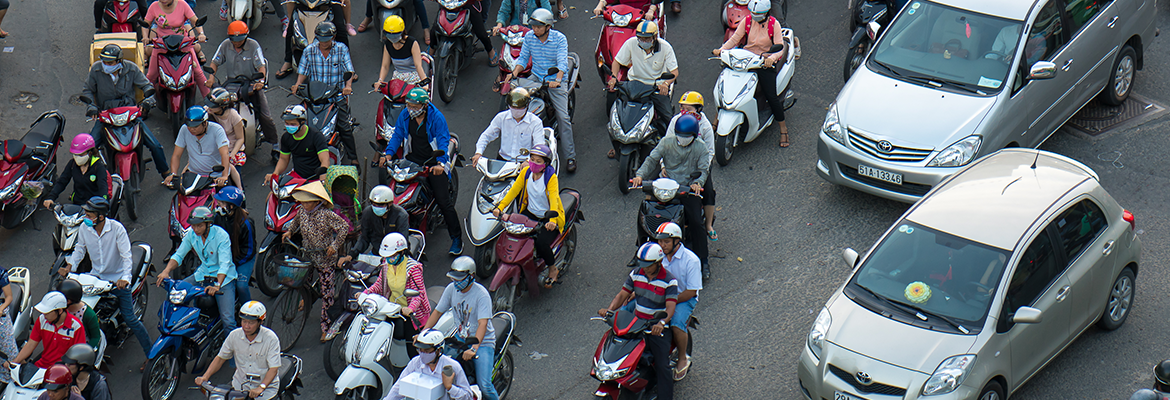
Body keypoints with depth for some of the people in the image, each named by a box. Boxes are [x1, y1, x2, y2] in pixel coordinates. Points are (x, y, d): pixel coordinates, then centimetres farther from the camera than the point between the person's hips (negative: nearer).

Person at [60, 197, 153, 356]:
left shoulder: (117, 228, -19)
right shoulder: (85, 228, -7)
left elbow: (126, 255, -21)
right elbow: (80, 248, 8)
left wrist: (125, 278, -35)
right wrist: (69, 266, -9)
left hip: (118, 279, -5)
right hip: (96, 276, 5)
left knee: (129, 319, -6)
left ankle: (151, 351, 6)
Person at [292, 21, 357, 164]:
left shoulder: (341, 49, -1)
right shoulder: (309, 51, 3)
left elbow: (349, 70, -6)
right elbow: (303, 71, 9)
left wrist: (348, 85, -25)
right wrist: (298, 84, -11)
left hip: (337, 95, -1)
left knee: (344, 126, -4)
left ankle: (353, 158, 7)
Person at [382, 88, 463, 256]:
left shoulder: (436, 117, -12)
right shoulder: (404, 116, 2)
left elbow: (443, 141, -16)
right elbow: (397, 135, 8)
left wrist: (440, 163, -30)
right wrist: (388, 153, -10)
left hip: (434, 164, -4)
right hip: (412, 161, 5)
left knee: (444, 201, -8)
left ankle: (457, 238, 3)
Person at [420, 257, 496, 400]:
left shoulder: (481, 294, -21)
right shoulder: (451, 289, -3)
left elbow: (483, 324, -31)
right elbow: (437, 311, 8)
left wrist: (473, 348, -43)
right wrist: (423, 333, -2)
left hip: (483, 341, -6)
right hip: (460, 337, 6)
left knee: (484, 386, -19)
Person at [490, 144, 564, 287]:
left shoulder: (551, 177, -19)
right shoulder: (526, 172, -4)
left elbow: (554, 200, -30)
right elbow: (513, 190, -5)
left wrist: (552, 221, -47)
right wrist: (500, 207, -20)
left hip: (549, 217, -5)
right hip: (530, 213, 5)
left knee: (542, 243, -27)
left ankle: (553, 269, 2)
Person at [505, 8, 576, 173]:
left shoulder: (559, 38, -11)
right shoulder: (529, 37, 0)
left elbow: (562, 62, -20)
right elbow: (523, 58, 7)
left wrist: (557, 80, -37)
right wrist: (514, 73, -12)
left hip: (556, 80, -4)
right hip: (536, 77, 4)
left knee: (563, 117, -13)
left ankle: (570, 156, -7)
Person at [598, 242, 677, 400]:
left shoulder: (669, 281, -12)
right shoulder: (636, 274, 3)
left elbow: (670, 308, -20)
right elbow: (622, 294, 5)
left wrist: (661, 323, -40)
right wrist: (609, 309, -14)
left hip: (657, 327, -4)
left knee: (662, 366, -12)